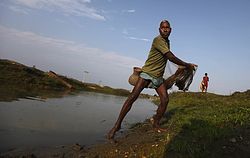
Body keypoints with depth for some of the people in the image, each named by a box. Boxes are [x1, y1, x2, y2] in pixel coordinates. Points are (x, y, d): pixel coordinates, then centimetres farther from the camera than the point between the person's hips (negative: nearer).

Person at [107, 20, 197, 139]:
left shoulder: (167, 41, 15)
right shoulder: (158, 40, -13)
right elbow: (171, 57, -17)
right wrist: (187, 65, -8)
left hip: (158, 76, 8)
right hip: (147, 72, -8)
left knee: (165, 100, -3)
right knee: (133, 96, -16)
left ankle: (156, 124, 14)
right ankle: (117, 125, -11)